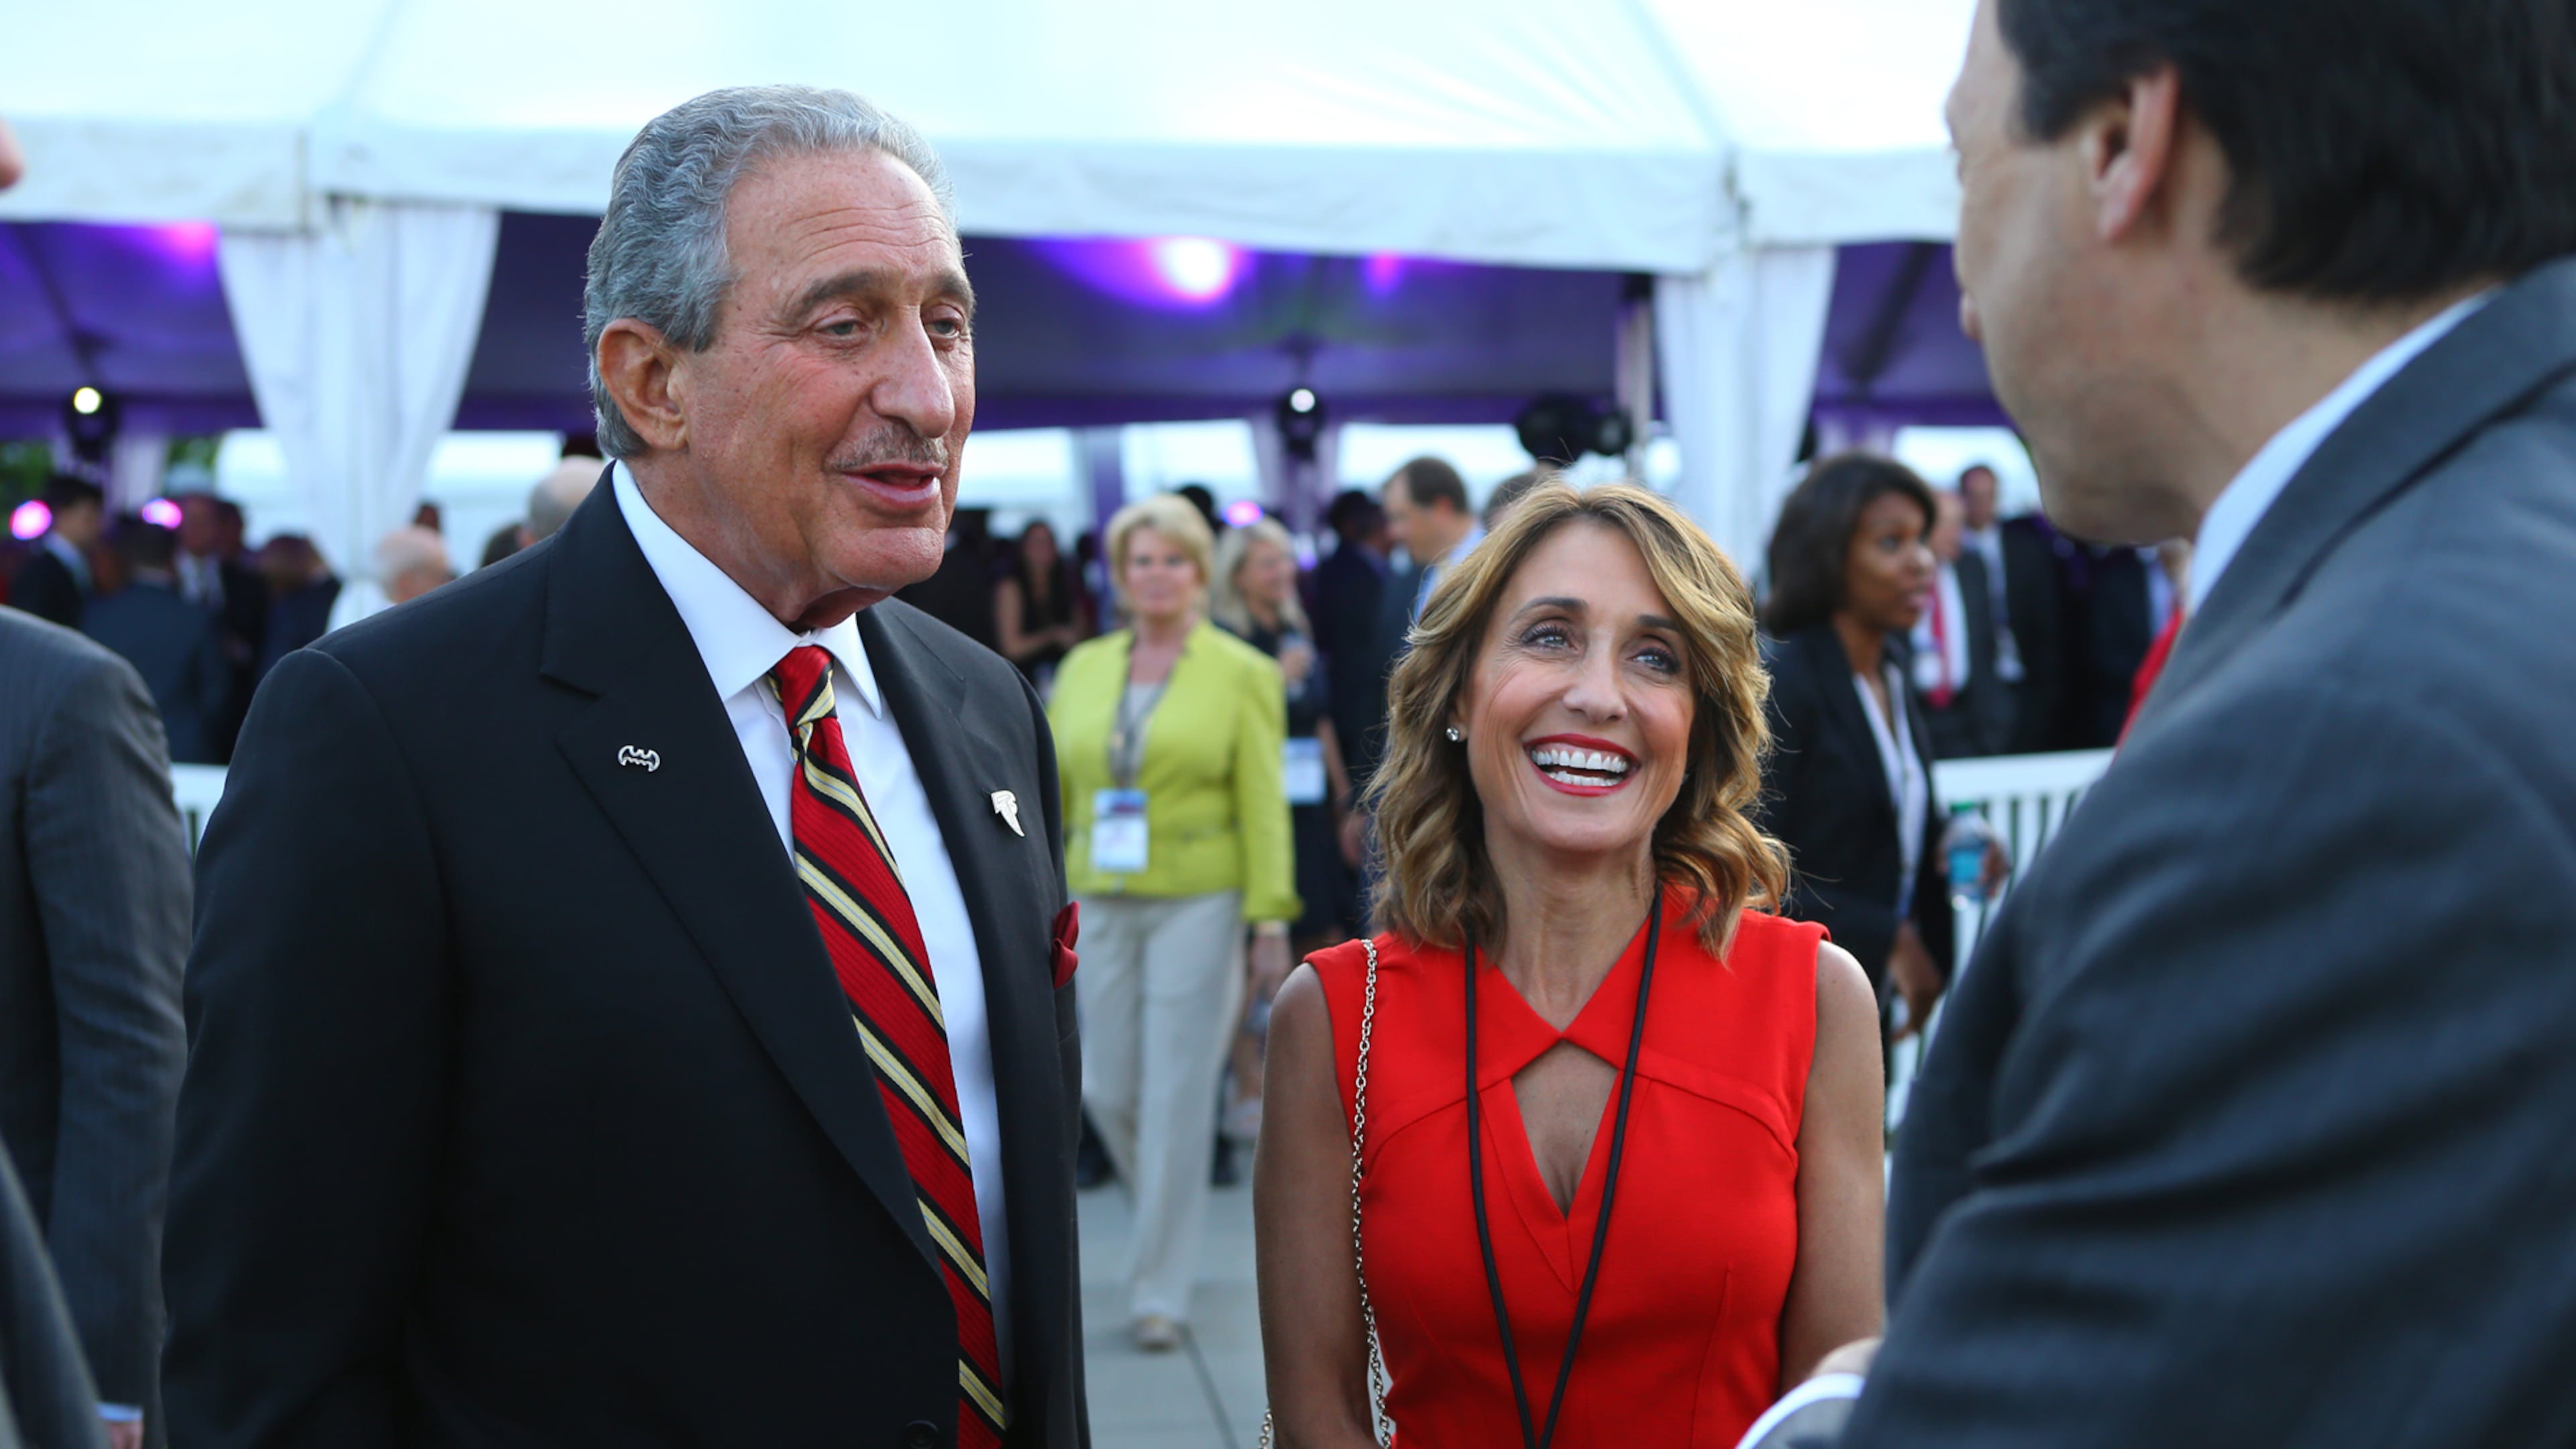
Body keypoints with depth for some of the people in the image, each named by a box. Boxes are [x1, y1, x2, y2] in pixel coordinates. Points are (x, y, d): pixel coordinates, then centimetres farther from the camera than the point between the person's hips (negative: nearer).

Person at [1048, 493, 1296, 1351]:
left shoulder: (1241, 673, 1)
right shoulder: (1084, 669, 11)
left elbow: (1263, 805, -3)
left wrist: (1271, 923, -8)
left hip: (1199, 902, -4)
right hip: (1102, 902, 4)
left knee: (1177, 1097, -3)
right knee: (1107, 1089, 6)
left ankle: (1159, 1290, 8)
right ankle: (1171, 1214, 36)